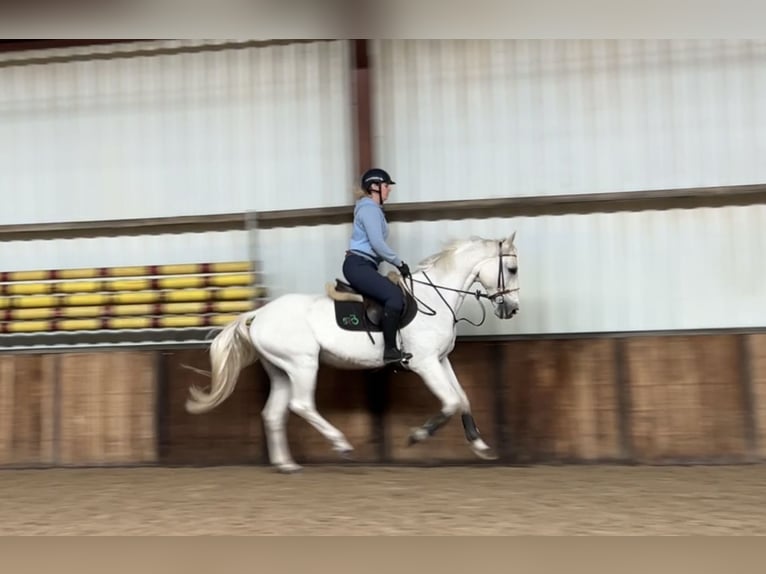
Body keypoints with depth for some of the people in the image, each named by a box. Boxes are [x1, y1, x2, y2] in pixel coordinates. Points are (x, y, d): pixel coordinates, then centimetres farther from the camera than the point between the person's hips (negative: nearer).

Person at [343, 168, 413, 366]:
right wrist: (399, 263, -11)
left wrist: (396, 264, 16)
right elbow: (377, 244, -19)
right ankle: (390, 350, -25)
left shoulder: (372, 209, 22)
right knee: (395, 295, -25)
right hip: (358, 265, -11)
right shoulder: (369, 208, -11)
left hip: (363, 266, 11)